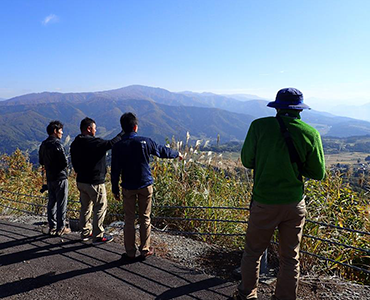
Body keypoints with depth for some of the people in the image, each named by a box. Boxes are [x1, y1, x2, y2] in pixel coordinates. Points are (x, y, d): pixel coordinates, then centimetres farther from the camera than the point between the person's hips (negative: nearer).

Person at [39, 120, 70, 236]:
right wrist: (59, 166, 2)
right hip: (60, 178, -7)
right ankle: (61, 228, 6)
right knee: (61, 204, 0)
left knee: (51, 202, 13)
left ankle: (52, 227, 19)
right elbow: (65, 162, -18)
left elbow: (41, 161, 16)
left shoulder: (43, 145, 8)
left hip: (50, 178, 8)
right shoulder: (57, 145, -16)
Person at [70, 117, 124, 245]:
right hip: (95, 182, -8)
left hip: (81, 181, 8)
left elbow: (74, 163, 14)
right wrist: (123, 133, -10)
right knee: (100, 208, 2)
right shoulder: (94, 143, -20)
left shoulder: (75, 144, 7)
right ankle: (98, 236, 7)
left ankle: (85, 232, 29)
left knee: (85, 207, 19)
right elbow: (111, 143, -24)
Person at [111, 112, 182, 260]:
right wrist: (177, 154, 25)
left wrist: (115, 189, 8)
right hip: (145, 186, 0)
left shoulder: (118, 147, -7)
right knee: (145, 218, 12)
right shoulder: (145, 142, -8)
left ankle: (130, 252, 18)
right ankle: (145, 250, 21)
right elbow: (162, 151, 6)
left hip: (128, 188, 0)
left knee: (129, 220, 10)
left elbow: (115, 170, -3)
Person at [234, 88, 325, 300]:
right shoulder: (311, 133, -6)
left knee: (253, 252, 17)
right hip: (295, 203, 2)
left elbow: (247, 161, -2)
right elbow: (319, 173, 1)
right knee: (290, 257, 17)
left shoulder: (260, 126, -10)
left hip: (264, 203, -1)